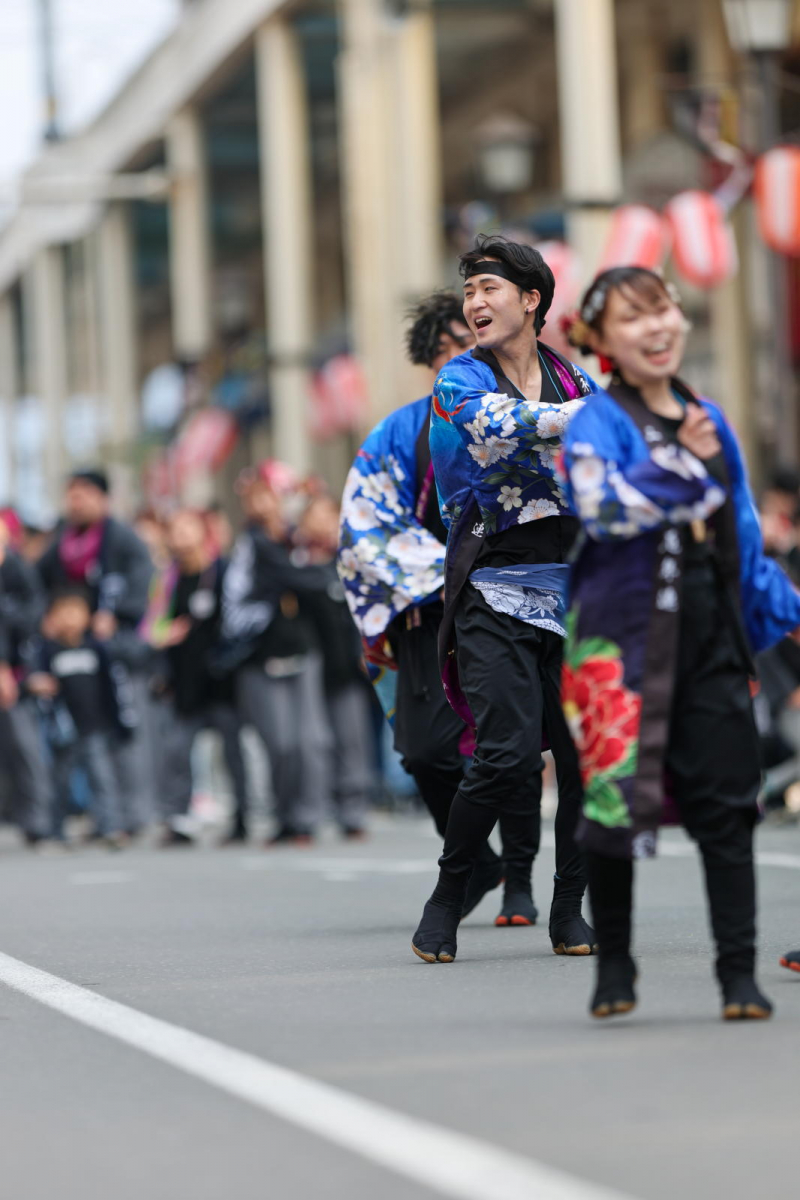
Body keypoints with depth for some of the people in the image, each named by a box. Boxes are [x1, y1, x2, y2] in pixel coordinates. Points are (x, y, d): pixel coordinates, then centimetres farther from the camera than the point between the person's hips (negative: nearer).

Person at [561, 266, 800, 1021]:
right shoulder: (597, 422, -2)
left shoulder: (710, 422, 16)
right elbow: (601, 507, -22)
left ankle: (738, 972, 1)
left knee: (724, 802, -1)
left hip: (711, 636, 5)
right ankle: (613, 965, 14)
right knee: (615, 793, -2)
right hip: (622, 632, -5)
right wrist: (679, 459, -25)